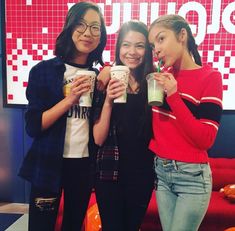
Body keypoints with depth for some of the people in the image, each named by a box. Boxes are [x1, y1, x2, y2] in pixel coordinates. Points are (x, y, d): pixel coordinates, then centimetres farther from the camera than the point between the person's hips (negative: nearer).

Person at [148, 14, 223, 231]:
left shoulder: (210, 77, -10)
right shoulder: (162, 75, 3)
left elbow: (205, 140, -16)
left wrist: (173, 95, -21)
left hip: (192, 176, -4)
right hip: (160, 170, 5)